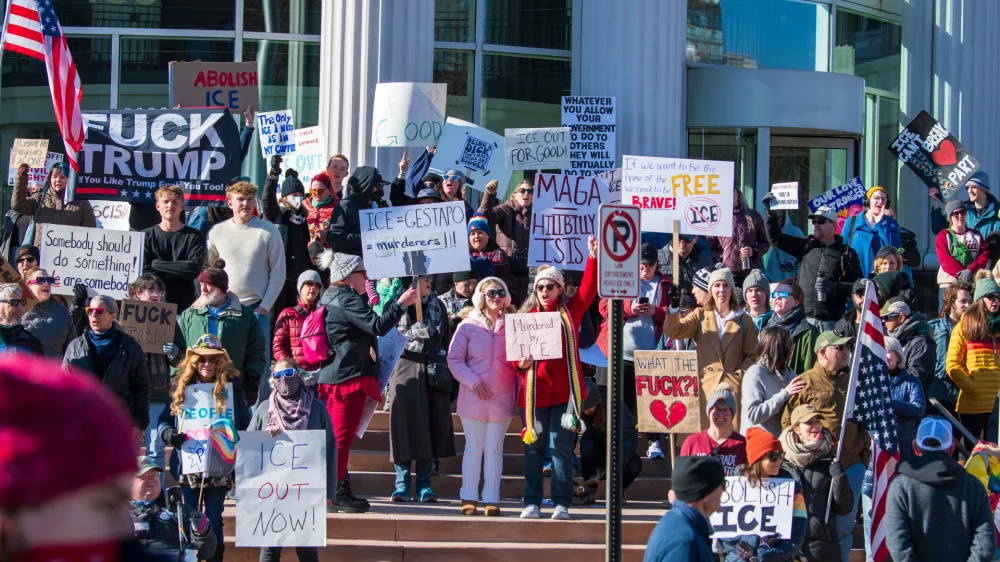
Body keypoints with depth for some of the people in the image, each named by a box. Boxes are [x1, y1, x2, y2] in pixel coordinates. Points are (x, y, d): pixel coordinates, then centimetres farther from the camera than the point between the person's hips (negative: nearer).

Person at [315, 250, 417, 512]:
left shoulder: (328, 298, 17)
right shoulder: (347, 299, -14)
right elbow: (378, 326, -21)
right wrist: (401, 304, -14)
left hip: (331, 375, 10)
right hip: (350, 374, -10)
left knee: (339, 436, 14)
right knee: (342, 436, -8)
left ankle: (341, 491, 18)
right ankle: (335, 493, -8)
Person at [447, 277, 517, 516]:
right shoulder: (468, 325, 2)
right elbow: (454, 359, 1)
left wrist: (519, 389, -2)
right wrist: (473, 382, -11)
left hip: (502, 397, 1)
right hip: (474, 397, -1)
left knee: (494, 450, 3)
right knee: (473, 448, 3)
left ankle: (492, 500, 6)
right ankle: (469, 498, 9)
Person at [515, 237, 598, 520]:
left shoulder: (570, 311, 8)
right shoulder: (527, 316, 8)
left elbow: (588, 290, -4)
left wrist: (593, 258, -14)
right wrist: (520, 363, -13)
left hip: (565, 391, -1)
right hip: (534, 390, 1)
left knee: (561, 447, -2)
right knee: (533, 448, 5)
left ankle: (561, 504, 2)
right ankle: (532, 502, 11)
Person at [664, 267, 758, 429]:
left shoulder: (743, 320, 13)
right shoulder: (700, 316, 14)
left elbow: (751, 355, 11)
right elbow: (673, 331, 0)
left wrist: (740, 375, -5)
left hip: (733, 387, 0)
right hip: (705, 385, 0)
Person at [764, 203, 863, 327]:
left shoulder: (847, 253, 7)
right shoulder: (806, 246, 16)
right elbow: (776, 238, 16)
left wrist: (834, 287, -13)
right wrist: (771, 213, 5)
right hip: (804, 317, 3)